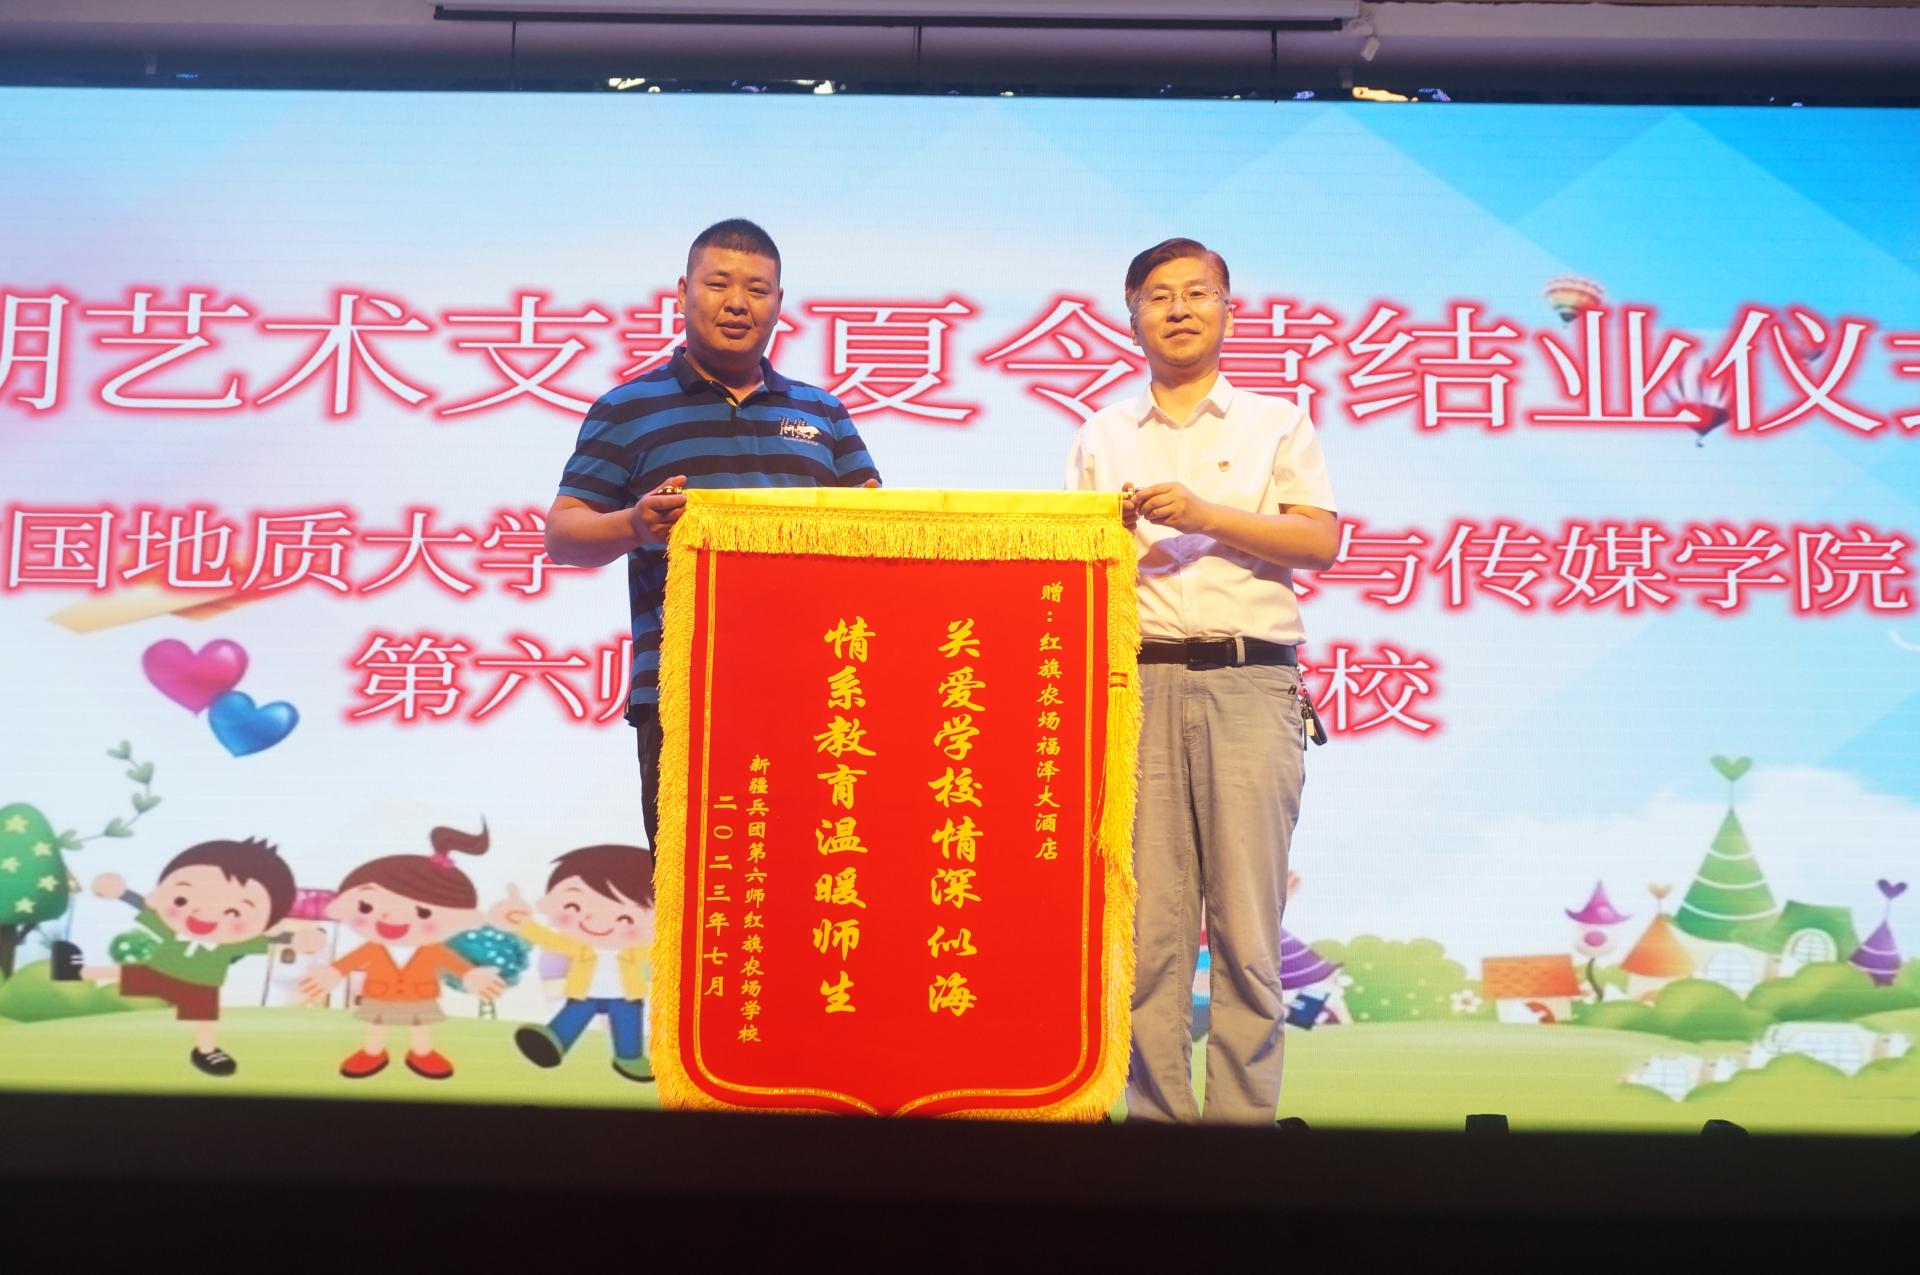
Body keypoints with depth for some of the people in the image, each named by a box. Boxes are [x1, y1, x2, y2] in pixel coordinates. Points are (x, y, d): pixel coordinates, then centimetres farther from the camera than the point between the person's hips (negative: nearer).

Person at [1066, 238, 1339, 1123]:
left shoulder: (1277, 426, 14)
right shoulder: (1101, 438, 19)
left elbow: (1320, 543, 3)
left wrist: (1206, 516, -7)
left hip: (1249, 681, -1)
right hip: (1136, 679, 1)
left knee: (1247, 920, -5)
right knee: (1147, 917, -2)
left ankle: (1245, 1111, 0)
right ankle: (1157, 1107, 4)